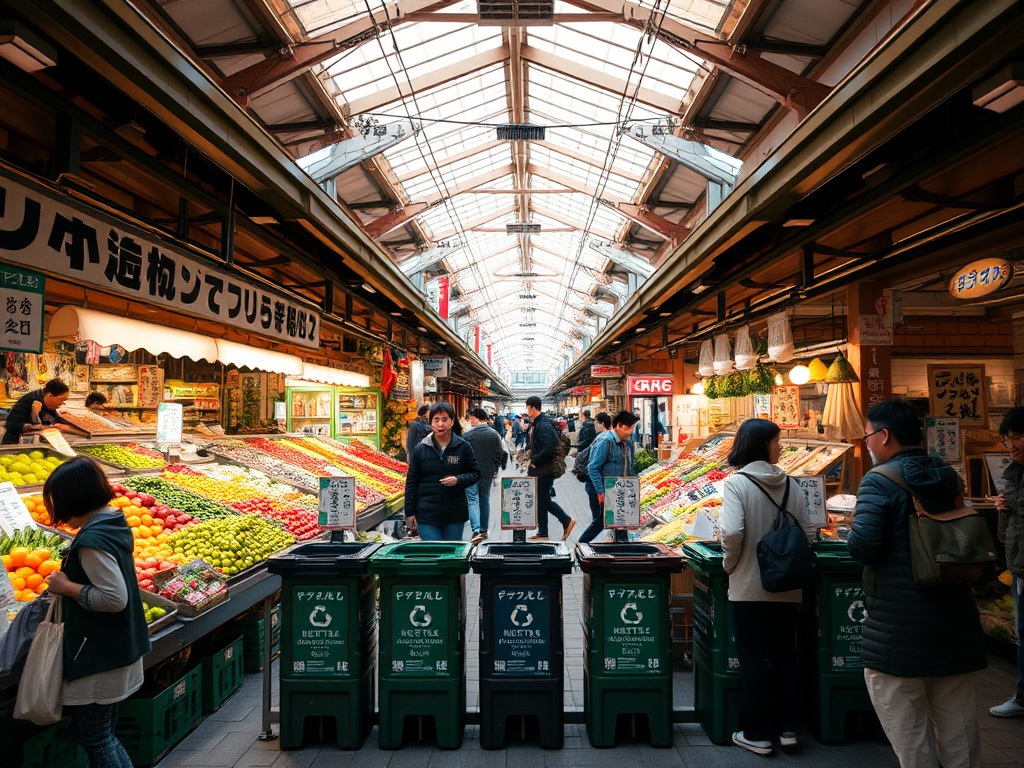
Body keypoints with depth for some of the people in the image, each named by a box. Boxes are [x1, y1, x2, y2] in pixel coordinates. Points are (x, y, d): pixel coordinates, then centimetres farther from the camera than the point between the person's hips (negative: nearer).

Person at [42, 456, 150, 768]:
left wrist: (67, 587, -17)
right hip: (117, 649, 9)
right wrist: (70, 582, 12)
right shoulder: (115, 524, 5)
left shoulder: (92, 539, -23)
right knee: (104, 735, 20)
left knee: (94, 739, 7)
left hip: (98, 656, -9)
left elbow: (115, 598, -27)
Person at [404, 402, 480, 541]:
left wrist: (458, 480, -15)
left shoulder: (463, 447, -1)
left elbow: (475, 473, 6)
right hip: (427, 514, -1)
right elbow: (411, 481, 4)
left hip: (455, 514, 1)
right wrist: (409, 512, 2)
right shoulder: (420, 449, 0)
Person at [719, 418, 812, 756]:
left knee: (753, 659, 6)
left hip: (749, 586, -4)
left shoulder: (736, 482, -12)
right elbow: (808, 532, 3)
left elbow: (732, 532, -21)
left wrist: (729, 564, -4)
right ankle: (787, 728, 25)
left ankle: (758, 734, 16)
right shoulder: (790, 484, 1)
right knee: (785, 656, 16)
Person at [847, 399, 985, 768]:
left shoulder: (879, 482, -16)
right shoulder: (950, 477, 6)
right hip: (957, 622, 7)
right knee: (960, 736, 19)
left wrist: (852, 534, -4)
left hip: (900, 629, -7)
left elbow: (862, 546, -24)